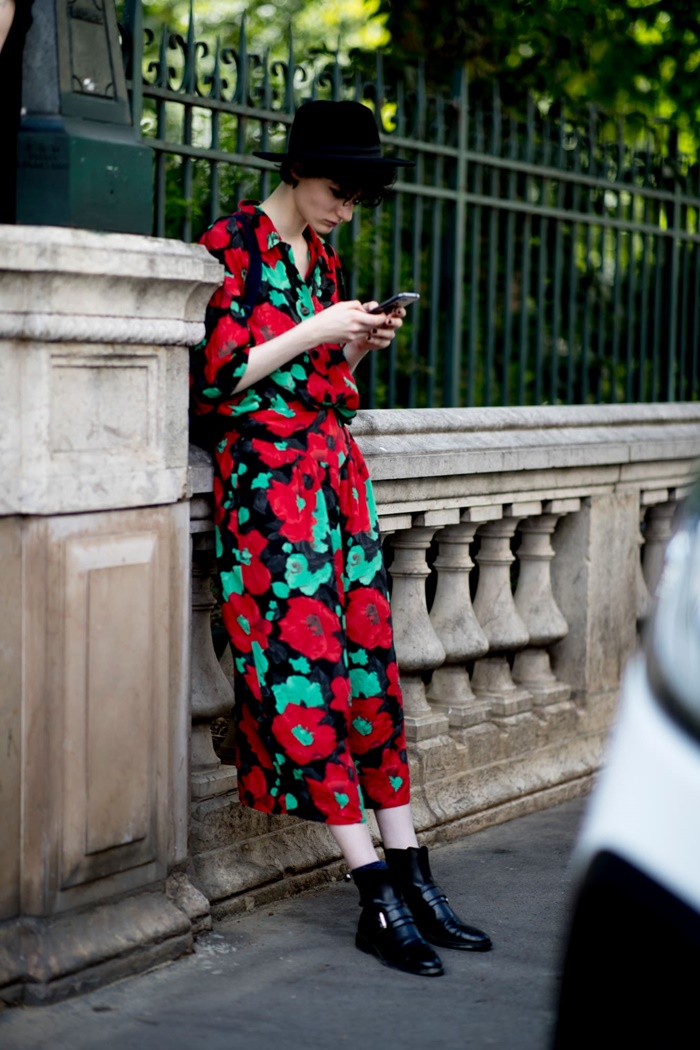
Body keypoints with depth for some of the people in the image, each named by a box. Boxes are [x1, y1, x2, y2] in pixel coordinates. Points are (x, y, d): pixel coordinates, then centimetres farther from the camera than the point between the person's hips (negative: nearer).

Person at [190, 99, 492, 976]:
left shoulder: (321, 259, 17)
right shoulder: (232, 243, -6)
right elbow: (209, 382, -11)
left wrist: (361, 346, 5)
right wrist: (315, 331, -13)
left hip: (336, 476, 8)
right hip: (267, 482, -8)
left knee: (371, 668, 3)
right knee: (305, 676, -9)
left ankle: (412, 882, 4)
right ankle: (379, 899, -9)